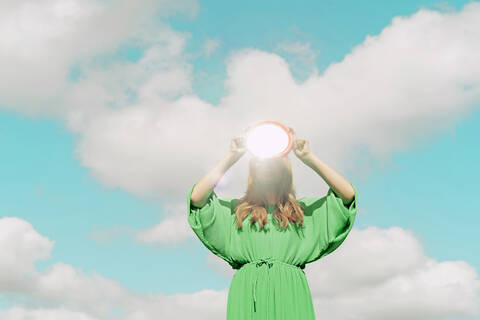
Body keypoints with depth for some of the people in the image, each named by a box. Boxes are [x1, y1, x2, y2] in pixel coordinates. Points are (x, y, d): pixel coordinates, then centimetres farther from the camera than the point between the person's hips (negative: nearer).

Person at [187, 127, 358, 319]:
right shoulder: (237, 209, 22)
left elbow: (348, 194, 12)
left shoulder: (303, 210, 22)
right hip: (248, 291, 0)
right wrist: (231, 158, 12)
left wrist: (308, 157, 12)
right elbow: (196, 198, 8)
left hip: (290, 291, 0)